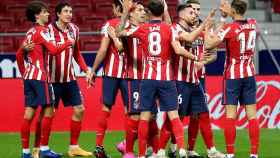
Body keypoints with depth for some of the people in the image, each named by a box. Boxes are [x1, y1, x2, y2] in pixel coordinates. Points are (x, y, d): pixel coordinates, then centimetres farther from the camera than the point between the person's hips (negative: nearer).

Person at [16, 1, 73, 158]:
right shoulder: (41, 31, -8)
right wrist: (68, 43, -5)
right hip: (40, 76, -8)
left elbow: (19, 55, 20)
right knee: (48, 111, -2)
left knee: (29, 113, 5)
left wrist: (24, 73, 25)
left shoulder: (30, 32, 17)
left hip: (28, 76, 8)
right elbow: (53, 50, -19)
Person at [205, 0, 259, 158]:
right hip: (249, 75, 4)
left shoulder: (229, 28, -14)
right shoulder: (253, 24, 1)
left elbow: (209, 45, -14)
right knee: (252, 114, 2)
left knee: (231, 114, -2)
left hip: (232, 76, -4)